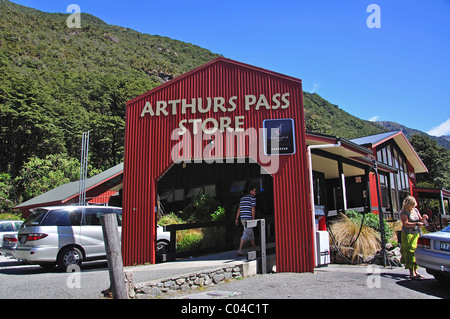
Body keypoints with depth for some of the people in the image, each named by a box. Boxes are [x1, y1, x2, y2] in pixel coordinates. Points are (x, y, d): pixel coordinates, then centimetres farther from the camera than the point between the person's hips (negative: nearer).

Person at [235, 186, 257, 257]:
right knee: (246, 234, -8)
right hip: (248, 218, -8)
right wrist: (253, 219, -11)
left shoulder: (242, 198, 19)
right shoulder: (252, 198, -4)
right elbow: (253, 209, -11)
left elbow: (239, 209, 17)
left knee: (251, 234, 18)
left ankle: (255, 249, 28)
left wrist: (237, 219, 15)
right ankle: (239, 251, -13)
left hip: (242, 218, 8)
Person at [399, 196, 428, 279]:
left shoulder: (415, 210, 12)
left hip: (417, 233, 6)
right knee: (410, 252, -9)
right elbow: (406, 224, -20)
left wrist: (423, 218, -6)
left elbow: (421, 221, 16)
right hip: (408, 234, -6)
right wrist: (416, 224, -31)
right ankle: (412, 273, -11)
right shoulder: (404, 213, -8)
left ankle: (415, 271, 14)